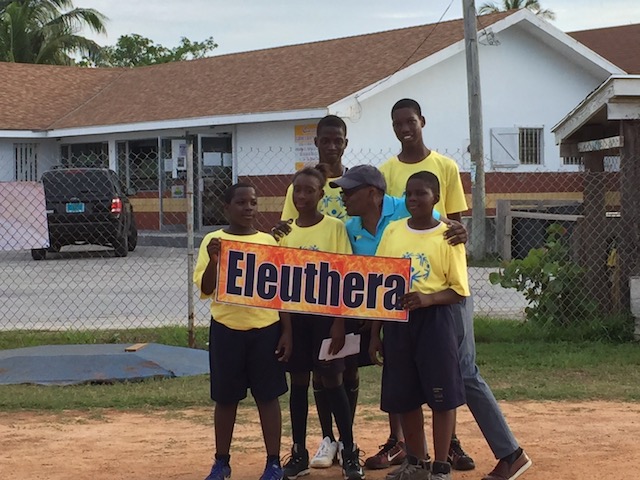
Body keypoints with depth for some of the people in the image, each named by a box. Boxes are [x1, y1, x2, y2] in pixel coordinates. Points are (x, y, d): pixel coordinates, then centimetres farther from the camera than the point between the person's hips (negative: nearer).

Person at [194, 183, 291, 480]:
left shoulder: (268, 242, 4)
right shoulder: (213, 241, 0)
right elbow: (205, 290, -5)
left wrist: (287, 332, 2)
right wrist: (213, 261, -22)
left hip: (266, 330, 1)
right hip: (226, 330, 0)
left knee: (268, 397, 6)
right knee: (226, 399, 9)